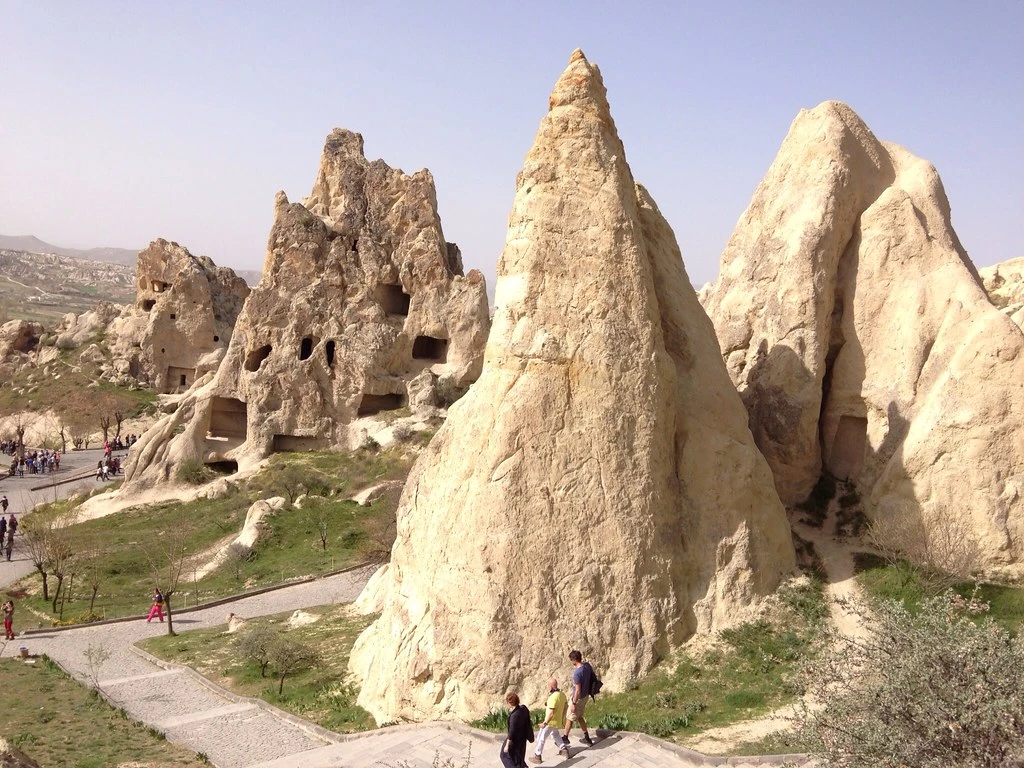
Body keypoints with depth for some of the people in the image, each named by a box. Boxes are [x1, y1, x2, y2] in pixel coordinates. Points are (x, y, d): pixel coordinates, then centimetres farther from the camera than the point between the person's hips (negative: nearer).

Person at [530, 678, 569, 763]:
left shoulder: (553, 697, -30)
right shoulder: (562, 694, -3)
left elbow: (551, 713, -32)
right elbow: (566, 706, 13)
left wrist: (545, 723, -22)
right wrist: (562, 717, 26)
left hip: (551, 722, -9)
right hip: (558, 721, 9)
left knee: (541, 738, 4)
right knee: (554, 733, 34)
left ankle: (537, 757, 12)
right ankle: (564, 748, 34)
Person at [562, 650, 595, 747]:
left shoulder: (577, 673, -32)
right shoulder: (587, 665, -7)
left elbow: (578, 691, -28)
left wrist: (573, 704, -17)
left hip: (578, 698, -8)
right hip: (585, 695, 8)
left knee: (570, 718, 13)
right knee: (579, 717, 24)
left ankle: (565, 737, 31)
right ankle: (587, 738, 31)